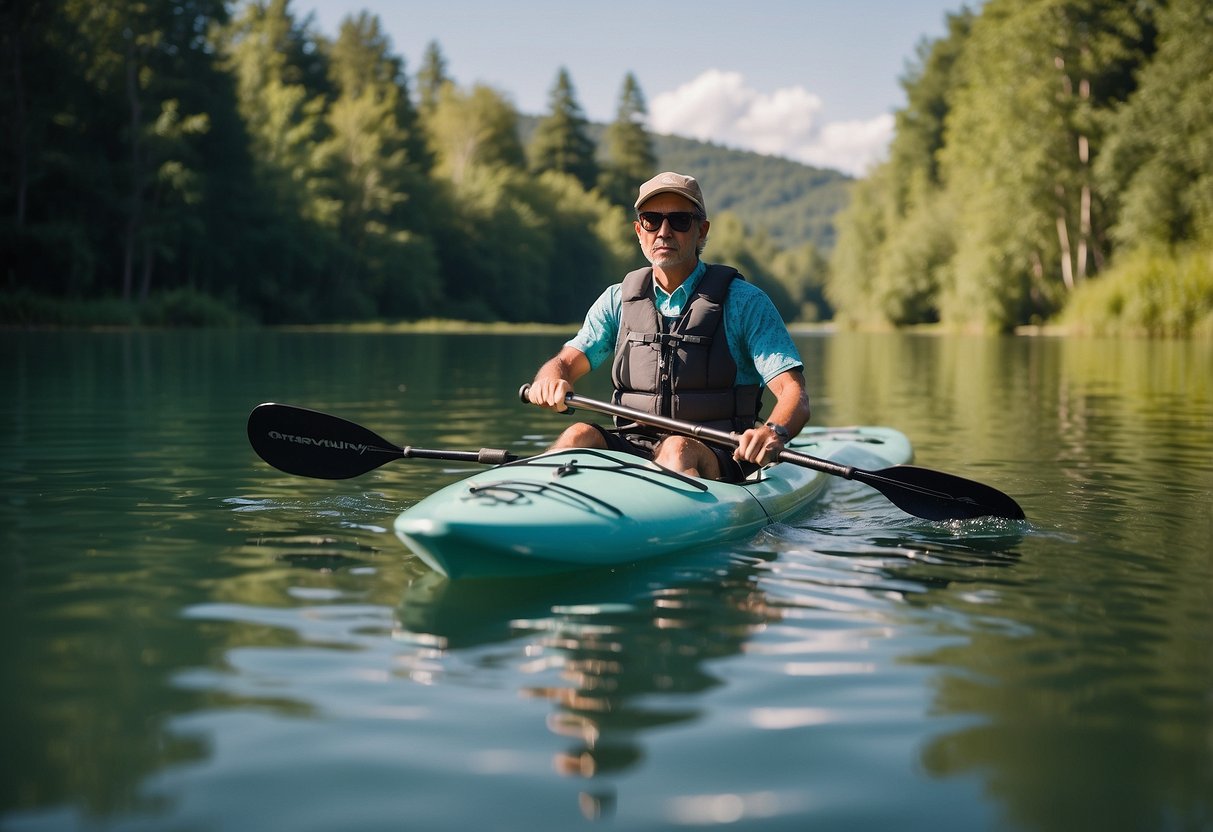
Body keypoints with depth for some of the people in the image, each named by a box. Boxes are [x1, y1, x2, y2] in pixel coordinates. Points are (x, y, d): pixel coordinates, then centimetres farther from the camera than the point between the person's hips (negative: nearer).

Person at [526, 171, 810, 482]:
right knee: (580, 435, -26)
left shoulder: (744, 302, 0)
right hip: (632, 452, 3)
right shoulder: (618, 300, 13)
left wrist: (774, 433, -34)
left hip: (716, 461, -3)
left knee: (678, 449, -35)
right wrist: (550, 380, -20)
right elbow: (565, 362, 7)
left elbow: (795, 396, -9)